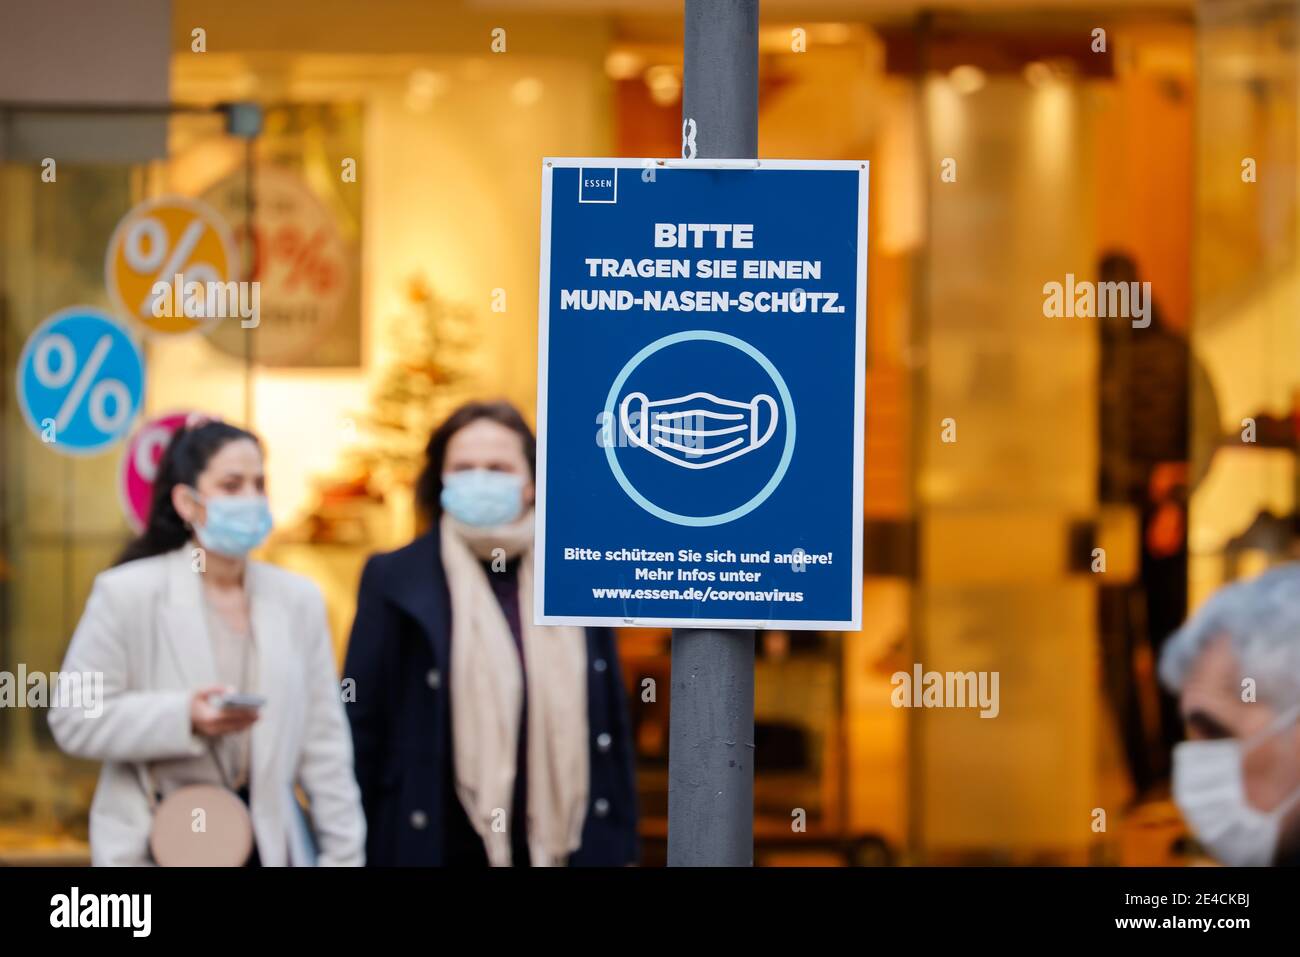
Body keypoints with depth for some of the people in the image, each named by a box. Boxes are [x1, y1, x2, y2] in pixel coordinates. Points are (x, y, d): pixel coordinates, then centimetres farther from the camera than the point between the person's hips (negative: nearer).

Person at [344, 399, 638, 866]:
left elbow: (610, 724, 12)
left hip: (559, 849, 3)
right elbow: (361, 726, -1)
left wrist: (617, 849, 10)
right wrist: (351, 853, -3)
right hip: (438, 848, -3)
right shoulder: (395, 580, -2)